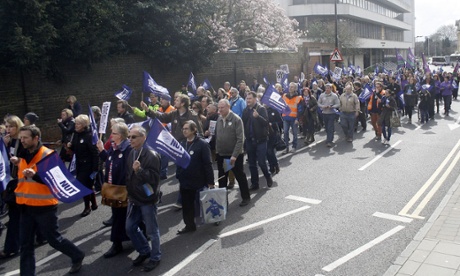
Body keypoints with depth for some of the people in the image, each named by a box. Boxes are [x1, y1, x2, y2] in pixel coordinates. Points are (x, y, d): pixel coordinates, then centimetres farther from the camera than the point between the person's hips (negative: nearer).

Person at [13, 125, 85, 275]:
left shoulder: (48, 155, -13)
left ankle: (77, 256, 28)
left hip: (44, 206, -6)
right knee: (25, 245, 10)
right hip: (26, 206, 7)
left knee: (53, 238, 6)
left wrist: (35, 175, -33)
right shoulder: (23, 156, 9)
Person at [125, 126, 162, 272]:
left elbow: (154, 178, -24)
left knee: (151, 231, 6)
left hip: (147, 199, -8)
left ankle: (155, 257, 26)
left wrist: (140, 170, -36)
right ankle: (144, 251, 36)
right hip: (134, 199, 8)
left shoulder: (152, 155, -18)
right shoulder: (132, 153, 7)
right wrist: (129, 194, 17)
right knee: (130, 228, 15)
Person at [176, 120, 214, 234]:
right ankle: (189, 224, 25)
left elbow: (208, 163, -14)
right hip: (185, 181, 6)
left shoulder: (202, 144, -11)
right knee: (186, 204, 11)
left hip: (199, 181, -5)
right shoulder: (182, 144, 7)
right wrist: (178, 175, 5)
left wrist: (210, 181, -15)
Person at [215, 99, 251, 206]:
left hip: (235, 155, -5)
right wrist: (217, 150, 1)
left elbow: (240, 139, -17)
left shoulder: (236, 119, -13)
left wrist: (234, 155, -21)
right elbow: (216, 136, 9)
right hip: (221, 155, 5)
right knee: (221, 178, 14)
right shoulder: (219, 119, 3)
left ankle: (246, 197, 25)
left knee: (240, 177, 9)